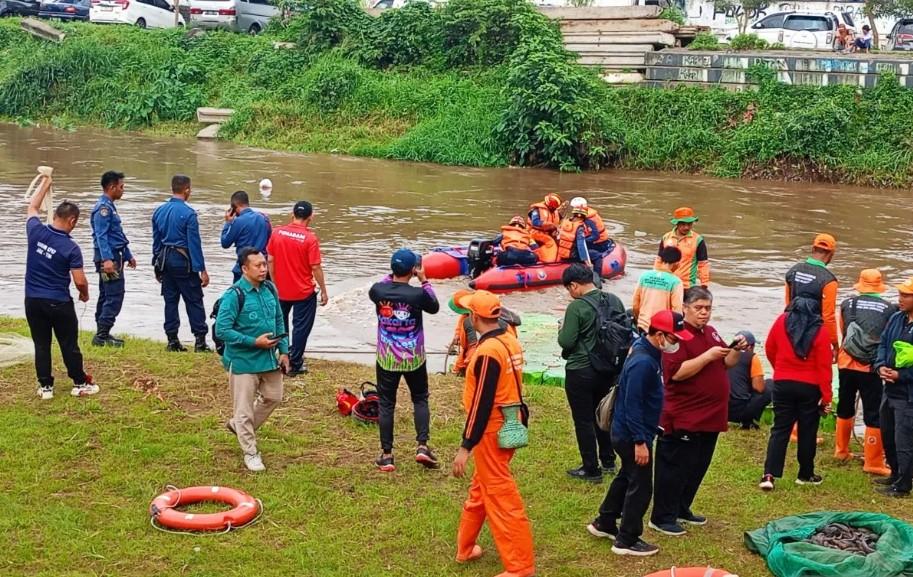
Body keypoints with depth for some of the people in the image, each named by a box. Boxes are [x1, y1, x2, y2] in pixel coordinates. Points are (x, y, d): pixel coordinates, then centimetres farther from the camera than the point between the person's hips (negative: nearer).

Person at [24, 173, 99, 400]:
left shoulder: (36, 232, -6)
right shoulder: (71, 248, -16)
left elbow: (32, 208, 15)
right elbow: (80, 281, -16)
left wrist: (44, 183, 26)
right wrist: (85, 294, 7)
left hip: (33, 301, 4)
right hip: (59, 303, -4)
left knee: (41, 345, 11)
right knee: (69, 345, 8)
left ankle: (45, 386, 14)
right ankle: (80, 384, 17)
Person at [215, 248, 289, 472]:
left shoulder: (270, 289, 2)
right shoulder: (235, 295, -19)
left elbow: (279, 321, 13)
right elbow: (222, 329, -21)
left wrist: (283, 351, 8)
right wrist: (254, 342, -23)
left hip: (269, 358, 7)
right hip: (243, 360, -7)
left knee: (273, 397, 19)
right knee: (244, 409, 4)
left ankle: (239, 426, 40)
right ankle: (250, 453, 19)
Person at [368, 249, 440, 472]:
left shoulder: (378, 291, -11)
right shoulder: (418, 294, -17)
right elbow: (434, 307, 3)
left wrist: (393, 275, 13)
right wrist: (424, 281, 6)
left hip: (386, 359, 1)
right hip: (413, 359, -1)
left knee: (386, 403, 9)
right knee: (420, 399, 17)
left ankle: (387, 454, 11)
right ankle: (422, 446, 6)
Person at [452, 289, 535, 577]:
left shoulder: (487, 351, -22)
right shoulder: (511, 342, 4)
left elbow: (481, 403, -22)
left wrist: (465, 447, -18)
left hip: (491, 430, -9)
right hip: (510, 425, 9)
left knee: (500, 495, -1)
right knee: (480, 489, 22)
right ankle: (465, 548, 36)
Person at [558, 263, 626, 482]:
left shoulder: (576, 307, -19)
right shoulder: (614, 301, 0)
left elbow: (566, 342, -19)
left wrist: (562, 331, 1)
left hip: (581, 372, -7)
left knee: (583, 420, 5)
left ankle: (591, 470, 11)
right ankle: (608, 461, 32)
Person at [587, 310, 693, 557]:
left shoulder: (649, 354, 5)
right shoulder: (642, 362, -27)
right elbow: (632, 405, -27)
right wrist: (639, 441, -25)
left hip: (626, 433, 10)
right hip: (632, 435, -10)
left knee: (627, 477, 24)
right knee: (640, 486, 1)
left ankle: (604, 523, 38)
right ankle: (627, 541, 12)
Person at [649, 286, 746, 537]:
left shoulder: (710, 332, 14)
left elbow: (727, 363, 19)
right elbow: (676, 372, -24)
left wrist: (736, 350, -1)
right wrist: (708, 356, -26)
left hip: (710, 417, 9)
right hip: (683, 419, -9)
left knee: (698, 468, 16)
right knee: (674, 468, -2)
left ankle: (682, 509, 30)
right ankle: (662, 518, 6)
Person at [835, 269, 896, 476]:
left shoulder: (847, 304, 2)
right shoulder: (889, 309, -3)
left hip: (847, 363, 3)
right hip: (872, 367, -3)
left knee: (845, 407, 21)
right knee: (874, 414, 3)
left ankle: (841, 450, 34)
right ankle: (873, 462, 4)